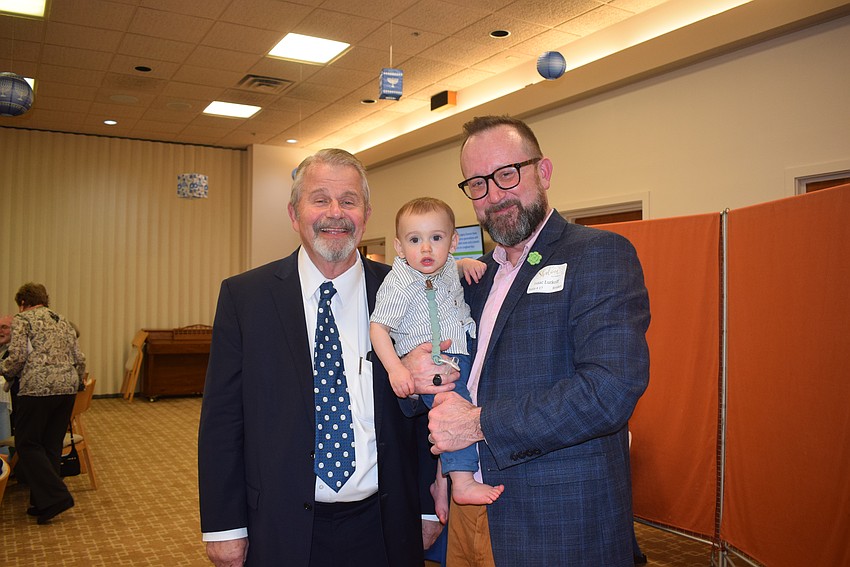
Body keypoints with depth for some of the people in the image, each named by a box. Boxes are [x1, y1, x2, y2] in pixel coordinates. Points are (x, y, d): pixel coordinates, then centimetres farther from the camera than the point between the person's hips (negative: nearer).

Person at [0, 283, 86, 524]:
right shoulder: (63, 322, 21)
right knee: (52, 445, 13)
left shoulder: (22, 320, 4)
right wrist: (75, 382, 30)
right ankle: (42, 503, 18)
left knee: (27, 444, 5)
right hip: (68, 387, 6)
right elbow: (79, 359, 15)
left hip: (38, 387, -6)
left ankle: (54, 497, -5)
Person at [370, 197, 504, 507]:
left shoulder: (448, 267, 6)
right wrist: (395, 368, -27)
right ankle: (462, 482, -17)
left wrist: (468, 263, 9)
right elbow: (377, 327, -16)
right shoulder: (398, 285, -15)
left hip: (461, 357, 9)